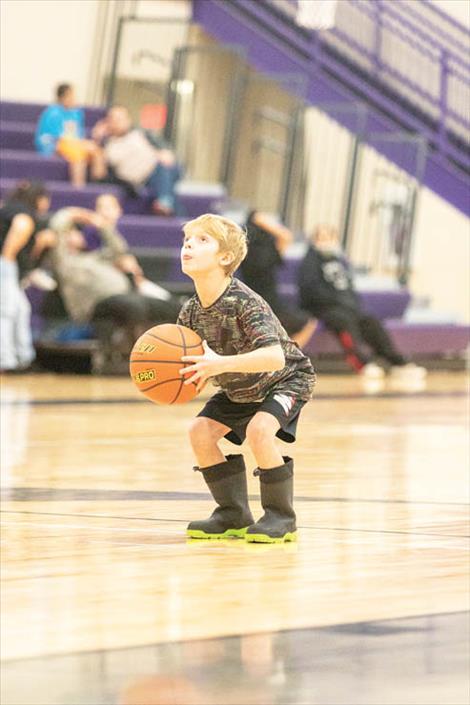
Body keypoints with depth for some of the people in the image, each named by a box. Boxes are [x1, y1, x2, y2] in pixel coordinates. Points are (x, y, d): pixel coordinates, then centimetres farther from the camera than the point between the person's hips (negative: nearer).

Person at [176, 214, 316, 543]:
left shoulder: (244, 302, -34)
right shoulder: (191, 312, -12)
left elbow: (275, 357, -45)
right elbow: (195, 368, -2)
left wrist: (220, 364, -52)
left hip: (287, 377, -8)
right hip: (241, 388, 8)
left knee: (259, 429, -30)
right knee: (201, 431, -5)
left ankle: (281, 517, -13)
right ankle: (234, 515, 8)